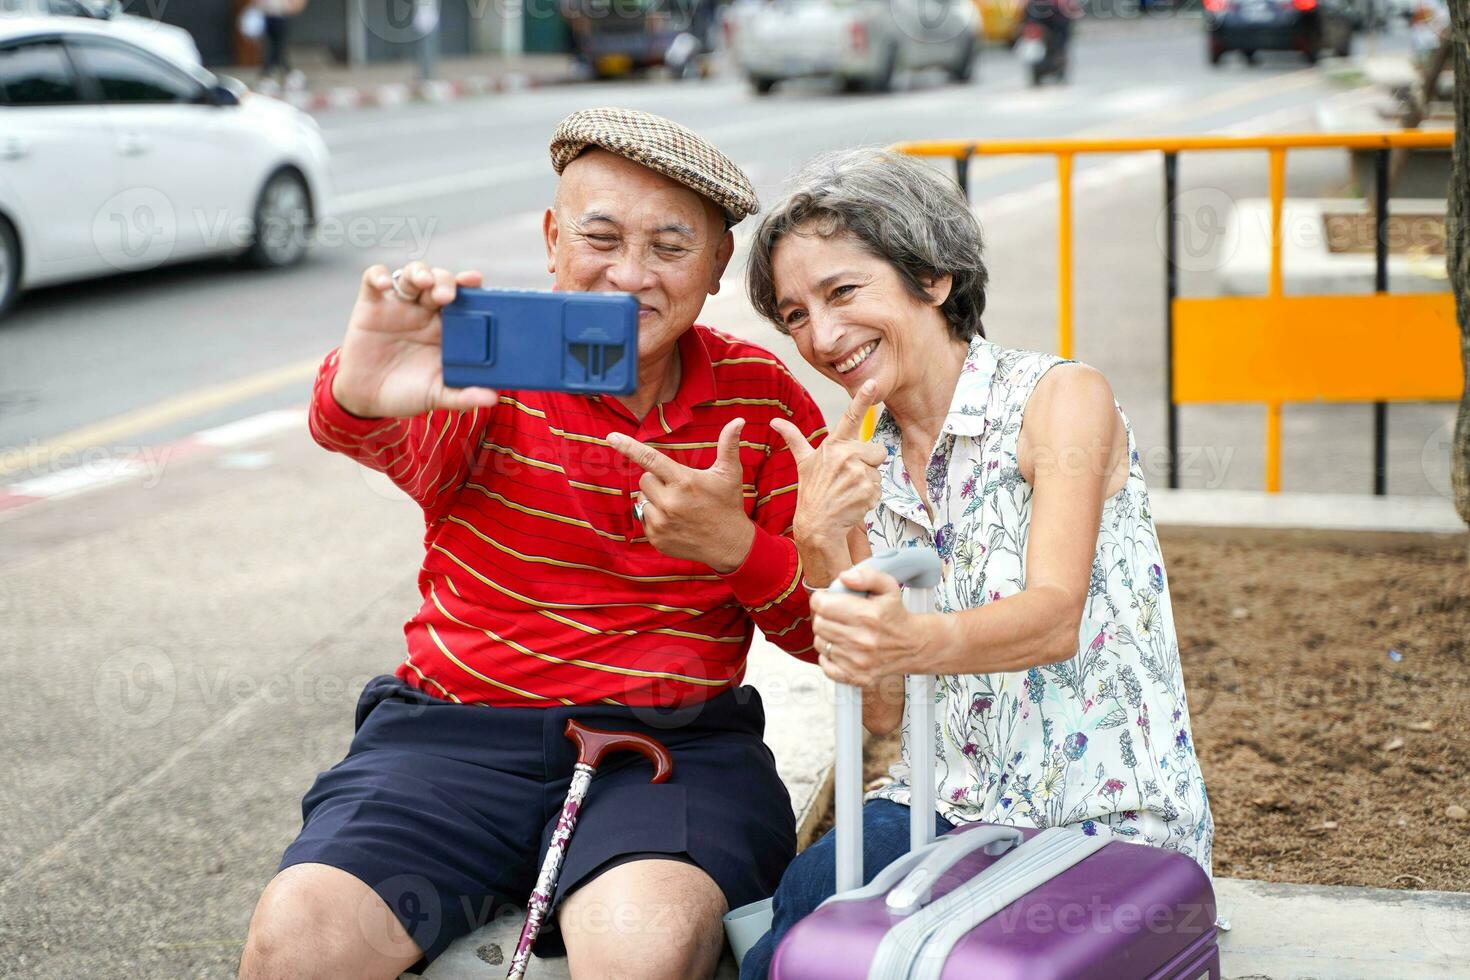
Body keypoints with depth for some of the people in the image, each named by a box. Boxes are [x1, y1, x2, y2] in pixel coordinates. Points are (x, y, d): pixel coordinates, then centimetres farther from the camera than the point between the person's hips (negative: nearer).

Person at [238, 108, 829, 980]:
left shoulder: (761, 399, 5)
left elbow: (834, 629, 5)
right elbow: (394, 440, -25)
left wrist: (737, 546, -16)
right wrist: (359, 394, -50)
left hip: (676, 746, 0)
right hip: (456, 731, 0)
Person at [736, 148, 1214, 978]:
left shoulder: (1062, 397, -6)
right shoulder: (864, 470, 10)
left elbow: (1054, 619, -21)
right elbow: (884, 714, 2)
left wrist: (913, 642, -41)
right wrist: (822, 552, -13)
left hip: (1106, 822, -4)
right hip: (943, 806, 4)